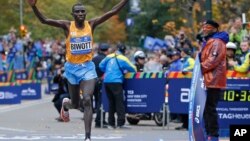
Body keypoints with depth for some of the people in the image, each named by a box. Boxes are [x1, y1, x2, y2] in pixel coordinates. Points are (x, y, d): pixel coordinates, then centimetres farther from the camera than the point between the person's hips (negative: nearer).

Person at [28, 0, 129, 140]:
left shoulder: (91, 24, -2)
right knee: (76, 104, 14)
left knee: (87, 100, -18)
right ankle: (66, 104, 54)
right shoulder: (67, 26, -6)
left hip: (88, 67, -1)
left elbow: (113, 12, -8)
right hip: (72, 68, 1)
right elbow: (44, 20, -16)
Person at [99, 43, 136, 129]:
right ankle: (120, 123, -11)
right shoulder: (122, 59, -2)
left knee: (111, 102, 13)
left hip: (106, 81, 6)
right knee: (120, 102, -4)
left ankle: (111, 123, 14)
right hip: (116, 82, -6)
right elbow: (132, 69, 0)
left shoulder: (109, 57, 12)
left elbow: (101, 66, 14)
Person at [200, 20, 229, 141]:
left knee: (210, 108, -11)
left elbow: (213, 60, -21)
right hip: (207, 80, 10)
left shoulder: (217, 42, -10)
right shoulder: (208, 42, 22)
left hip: (213, 80, -10)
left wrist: (201, 67, -17)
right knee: (206, 108, 12)